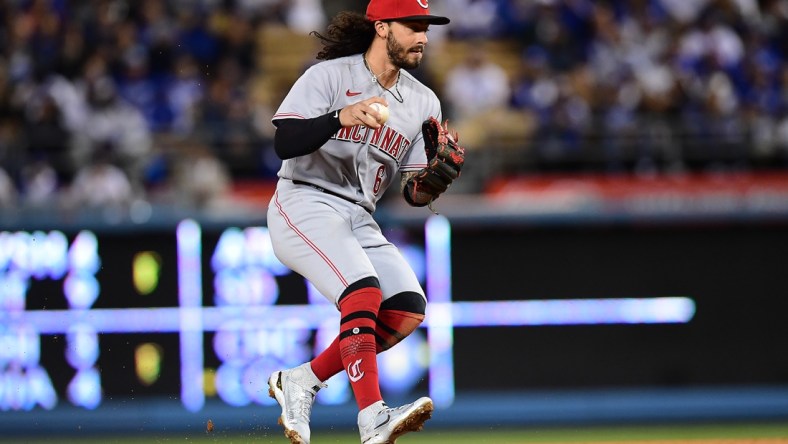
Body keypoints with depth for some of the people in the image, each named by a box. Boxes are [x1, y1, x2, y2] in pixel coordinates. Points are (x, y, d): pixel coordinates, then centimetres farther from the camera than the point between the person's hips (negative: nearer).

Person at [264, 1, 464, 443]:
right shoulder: (329, 75, -5)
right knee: (363, 290, -28)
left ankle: (300, 381, -2)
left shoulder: (424, 103, 11)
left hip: (359, 221, 7)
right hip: (304, 204, -7)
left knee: (408, 308, -13)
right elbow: (284, 143, -19)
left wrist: (439, 175, -14)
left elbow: (415, 194, 9)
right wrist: (341, 118, -34)